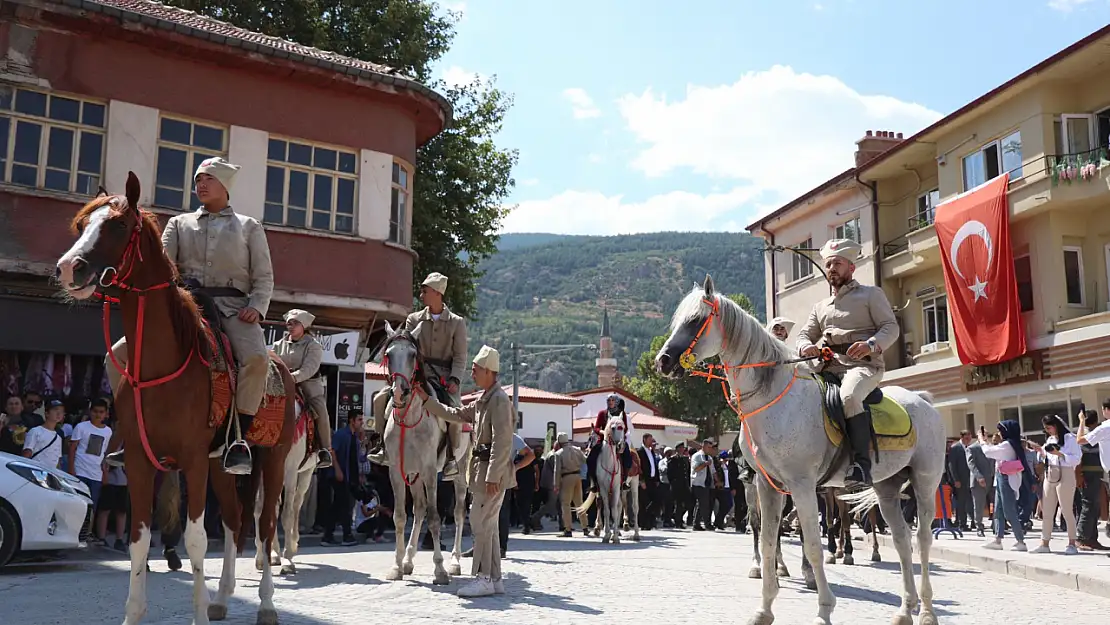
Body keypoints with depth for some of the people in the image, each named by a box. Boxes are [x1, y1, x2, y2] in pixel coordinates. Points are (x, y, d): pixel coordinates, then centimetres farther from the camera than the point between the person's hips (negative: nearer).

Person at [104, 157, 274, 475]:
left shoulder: (249, 227, 17)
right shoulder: (179, 223, 22)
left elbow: (264, 277, 10)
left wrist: (256, 307, -10)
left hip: (232, 306, -3)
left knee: (256, 359, -35)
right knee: (119, 355, -11)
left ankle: (239, 439, -25)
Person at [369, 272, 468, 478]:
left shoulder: (457, 322, 4)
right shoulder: (414, 319, 10)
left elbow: (460, 356, -2)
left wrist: (454, 380, -16)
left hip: (443, 377, -3)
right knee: (381, 398, -12)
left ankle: (451, 457, -12)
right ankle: (384, 447, -1)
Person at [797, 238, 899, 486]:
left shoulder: (871, 294, 13)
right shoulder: (820, 306, 28)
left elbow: (891, 327, 2)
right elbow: (805, 334, 21)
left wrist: (871, 344, -19)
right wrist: (806, 347, -6)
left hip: (863, 365, -6)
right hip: (829, 367, 6)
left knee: (849, 397, -37)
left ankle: (862, 464, -37)